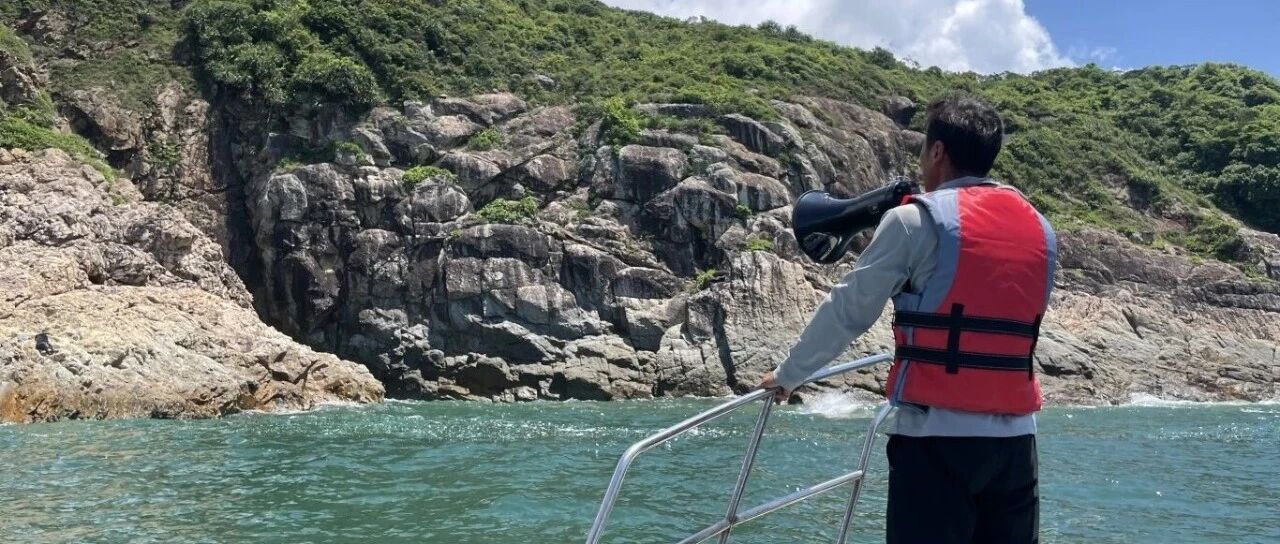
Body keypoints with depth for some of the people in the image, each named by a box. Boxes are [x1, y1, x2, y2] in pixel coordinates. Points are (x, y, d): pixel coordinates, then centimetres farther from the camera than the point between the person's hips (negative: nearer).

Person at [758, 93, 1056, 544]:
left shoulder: (916, 220, -4)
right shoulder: (1040, 229, 11)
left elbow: (846, 311, -1)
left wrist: (787, 375, 13)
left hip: (937, 435, -5)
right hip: (1015, 438, 5)